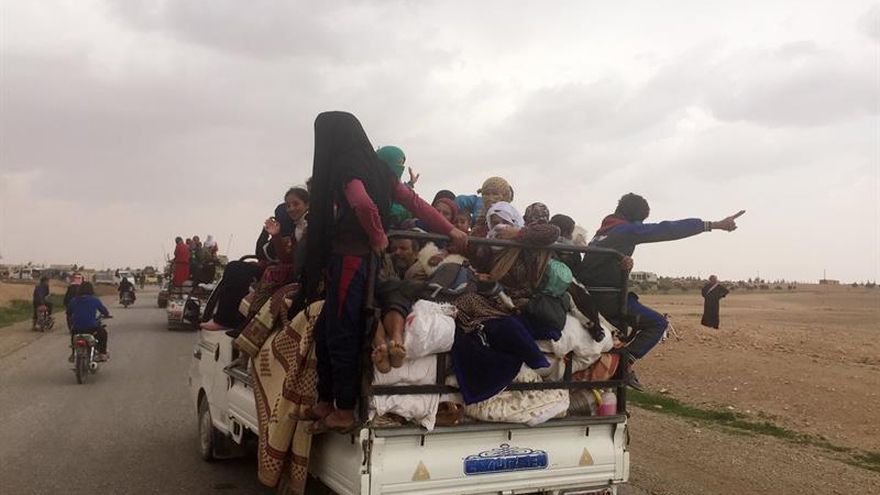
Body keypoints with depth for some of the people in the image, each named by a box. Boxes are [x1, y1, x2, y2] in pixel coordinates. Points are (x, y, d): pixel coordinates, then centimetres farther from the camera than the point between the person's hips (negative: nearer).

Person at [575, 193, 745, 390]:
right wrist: (714, 225, -11)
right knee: (658, 323, 2)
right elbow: (670, 230, -11)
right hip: (607, 298, -9)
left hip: (586, 294, 9)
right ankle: (625, 365, -10)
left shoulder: (603, 229, 19)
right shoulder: (628, 229, -6)